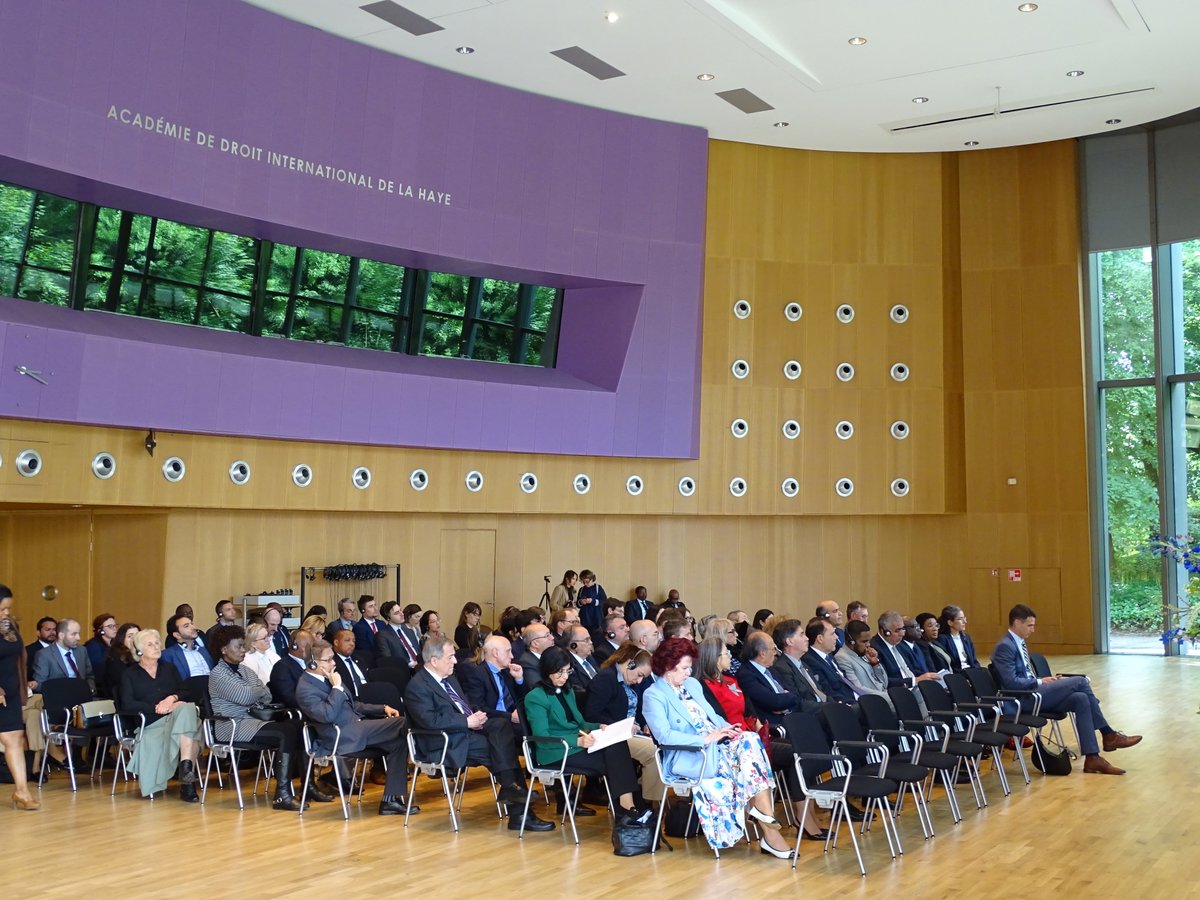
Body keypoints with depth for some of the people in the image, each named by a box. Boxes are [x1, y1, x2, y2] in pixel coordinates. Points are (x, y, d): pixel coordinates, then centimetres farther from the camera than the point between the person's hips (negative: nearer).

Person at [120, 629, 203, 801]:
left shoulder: (169, 669, 27)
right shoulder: (130, 674, 16)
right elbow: (127, 704, 0)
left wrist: (173, 698, -8)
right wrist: (157, 708, -12)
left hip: (176, 716, 4)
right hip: (150, 724, -4)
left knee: (187, 708, -35)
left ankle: (186, 767, -41)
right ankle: (188, 779, -39)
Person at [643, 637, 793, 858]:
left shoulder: (693, 684, 20)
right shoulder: (653, 695, -6)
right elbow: (663, 735, -18)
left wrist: (725, 728, -2)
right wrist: (705, 739, -23)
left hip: (715, 744, 7)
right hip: (686, 757, -7)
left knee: (749, 739, -23)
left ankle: (762, 806, -29)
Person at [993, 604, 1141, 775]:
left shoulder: (1020, 643, 19)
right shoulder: (1005, 646, -13)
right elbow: (1011, 682, -20)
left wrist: (1044, 681, 4)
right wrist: (1041, 681, -11)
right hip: (1024, 699, -9)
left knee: (1081, 699, -12)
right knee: (1079, 681, -15)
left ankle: (1092, 757, -11)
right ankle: (1109, 735, -5)